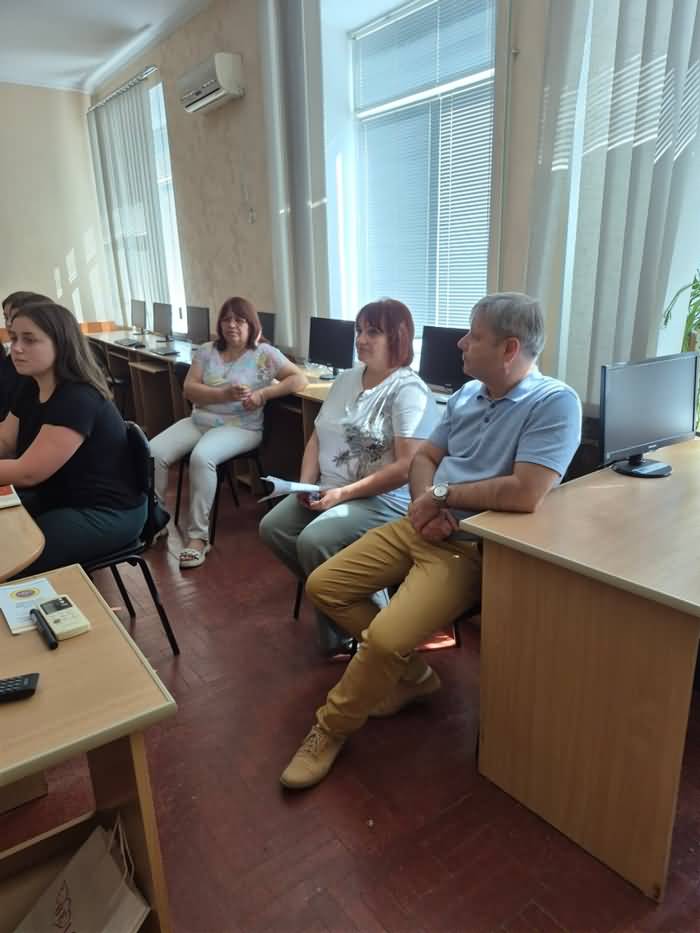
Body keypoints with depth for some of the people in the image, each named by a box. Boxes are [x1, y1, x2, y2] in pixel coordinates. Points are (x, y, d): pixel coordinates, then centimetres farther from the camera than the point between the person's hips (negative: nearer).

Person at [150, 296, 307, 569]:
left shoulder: (264, 353, 0)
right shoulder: (206, 351, 11)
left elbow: (299, 380, -7)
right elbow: (189, 390, 0)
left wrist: (262, 394, -18)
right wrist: (225, 394, -17)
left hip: (240, 427, -5)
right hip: (198, 421, 5)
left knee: (201, 457, -35)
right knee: (152, 453, -16)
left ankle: (198, 536, -23)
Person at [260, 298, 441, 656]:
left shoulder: (408, 390, -14)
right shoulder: (346, 379, 12)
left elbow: (407, 467, -22)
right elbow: (317, 438, 15)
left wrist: (343, 494, -22)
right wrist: (305, 484, -2)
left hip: (383, 500, -8)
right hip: (328, 490, 9)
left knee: (314, 542, -26)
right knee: (272, 527, -4)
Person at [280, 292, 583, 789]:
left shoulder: (554, 402, -15)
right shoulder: (467, 394, 9)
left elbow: (525, 493, -27)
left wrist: (443, 494, -15)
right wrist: (424, 504, -8)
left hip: (472, 548, -8)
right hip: (418, 526, 8)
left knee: (384, 637, -25)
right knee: (323, 585, 5)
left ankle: (332, 729, 7)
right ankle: (412, 674, 20)